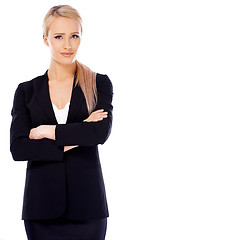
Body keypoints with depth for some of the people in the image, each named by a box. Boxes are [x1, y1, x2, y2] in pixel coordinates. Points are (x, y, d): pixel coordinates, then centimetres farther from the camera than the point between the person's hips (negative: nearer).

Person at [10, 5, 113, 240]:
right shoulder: (26, 91, 6)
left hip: (87, 204, -1)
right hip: (41, 206, 1)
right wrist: (71, 142, -13)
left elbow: (102, 131, -14)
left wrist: (46, 131, -10)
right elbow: (17, 148, -6)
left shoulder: (99, 84, 4)